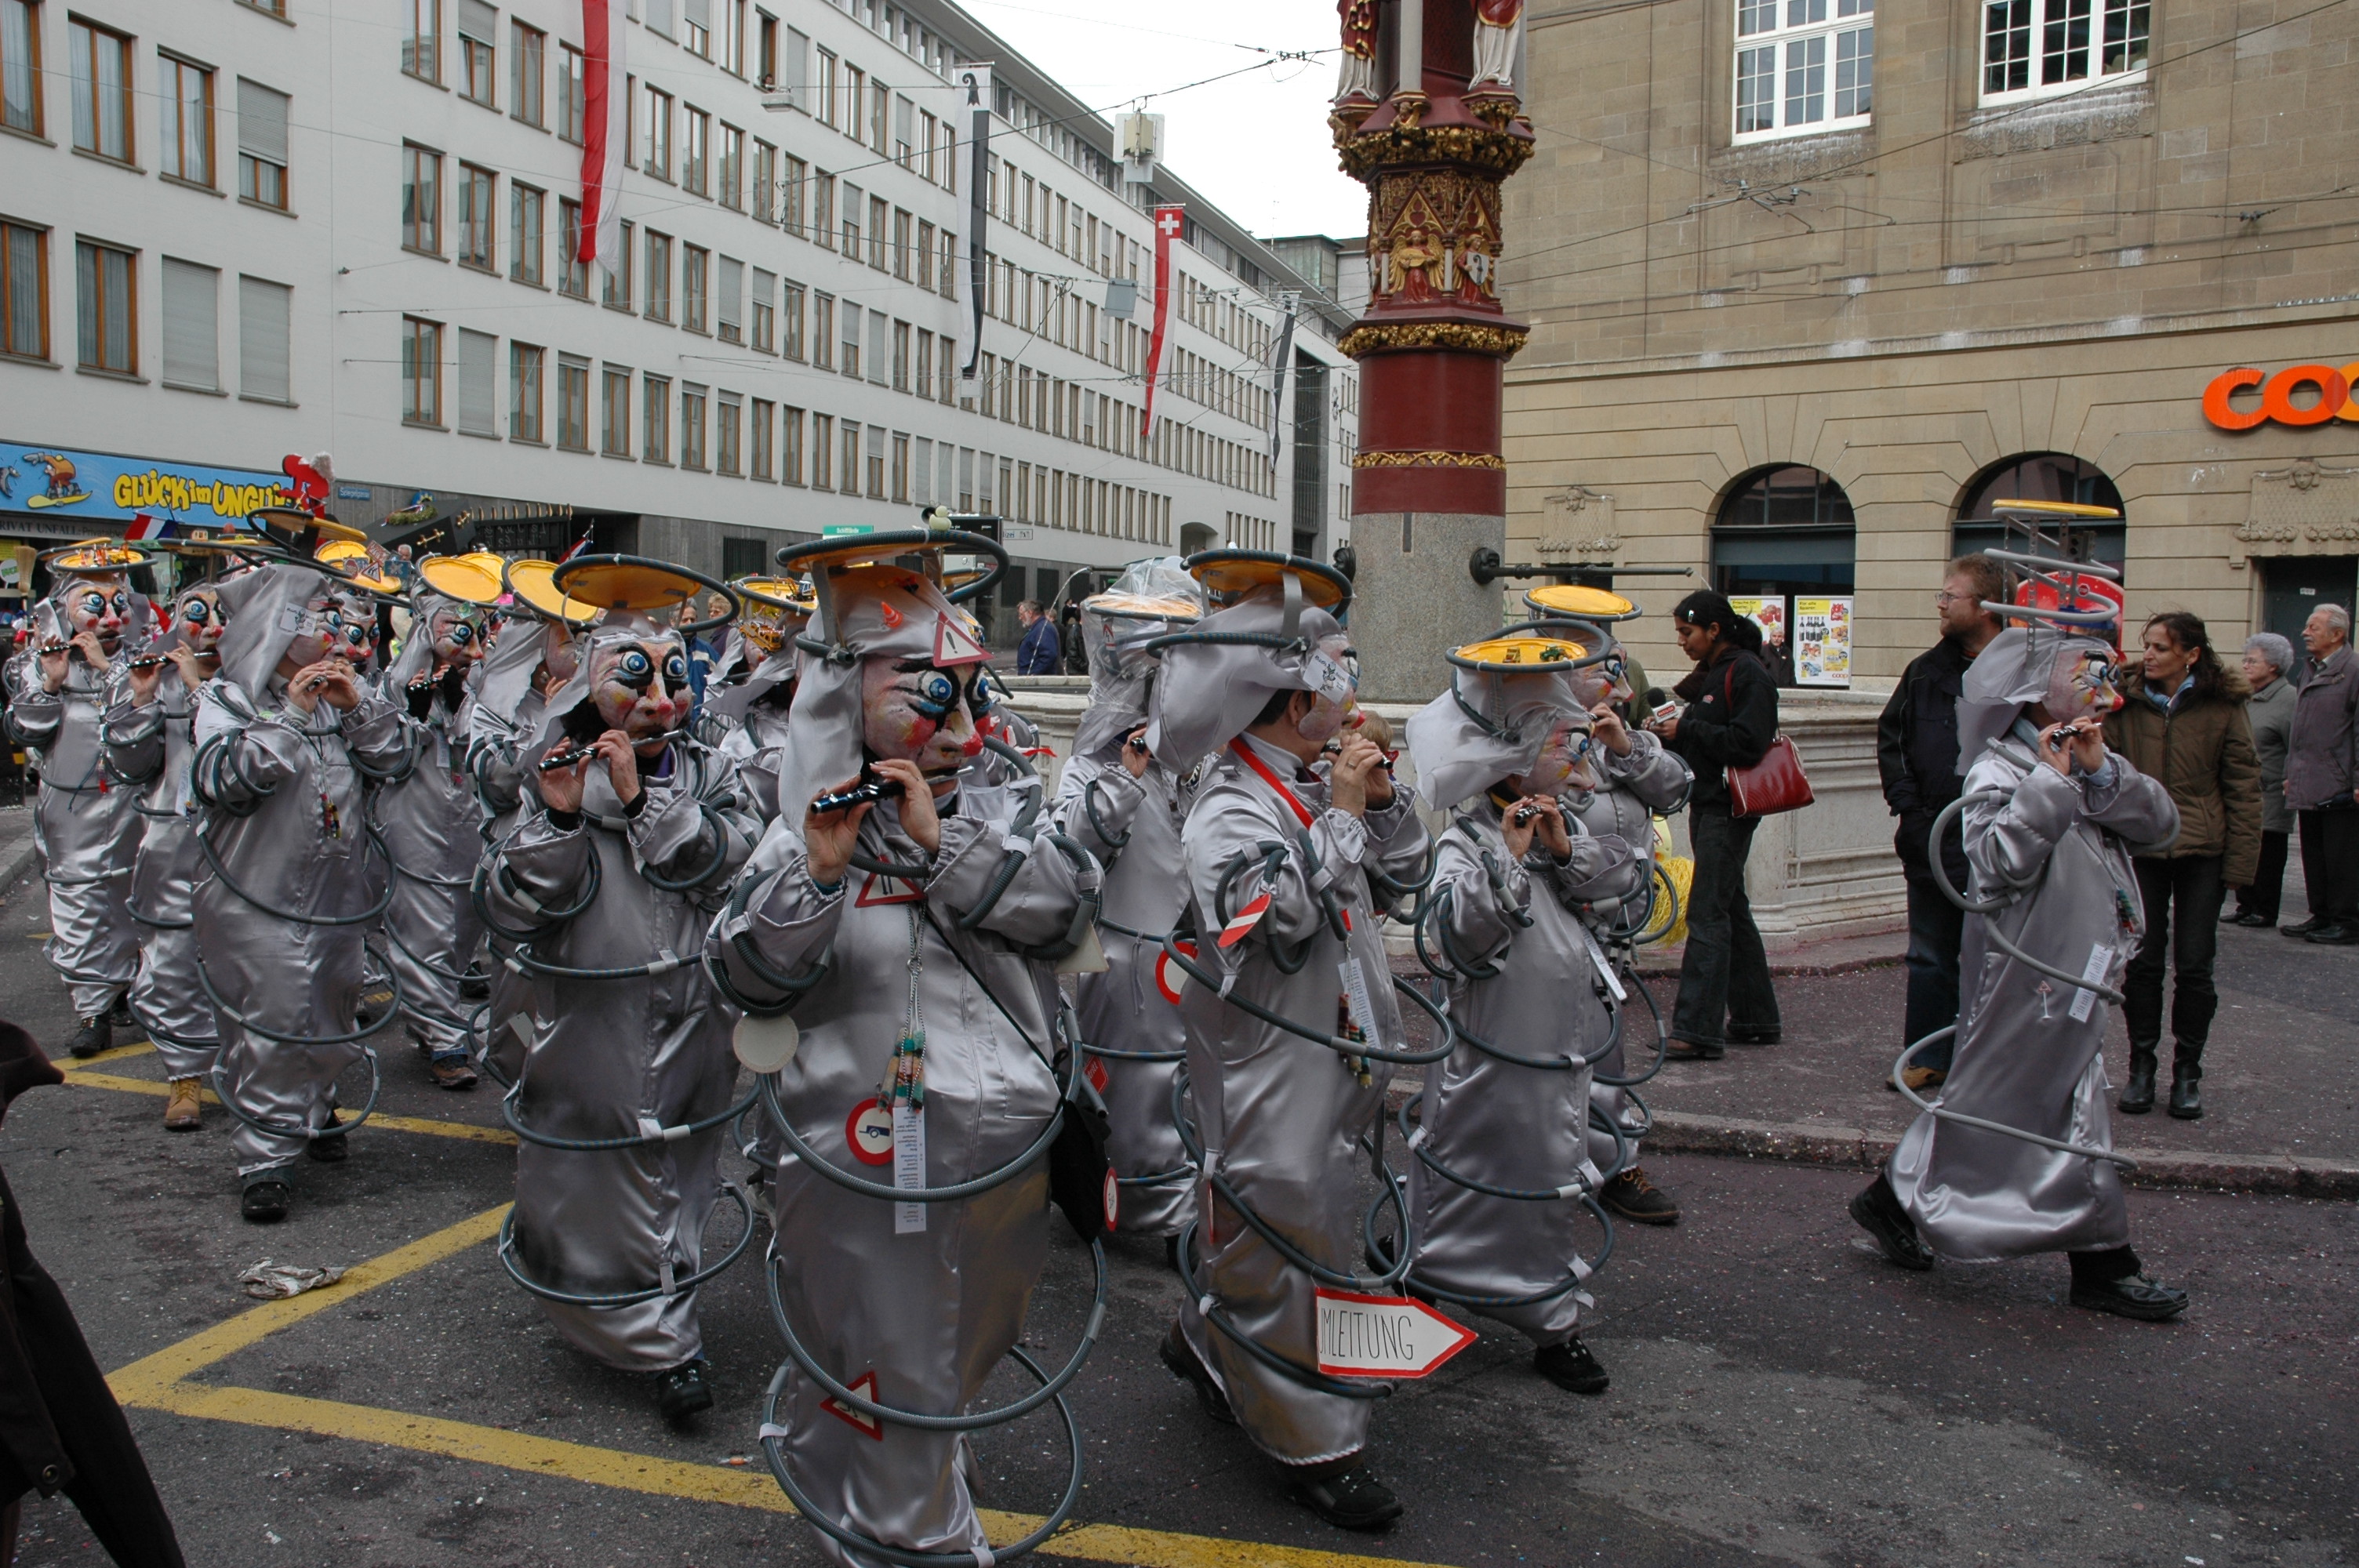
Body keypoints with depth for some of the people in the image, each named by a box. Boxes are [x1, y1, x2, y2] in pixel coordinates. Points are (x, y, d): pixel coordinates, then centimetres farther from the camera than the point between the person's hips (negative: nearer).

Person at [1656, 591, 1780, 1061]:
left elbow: (1748, 744, -22)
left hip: (1729, 809, -10)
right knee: (1731, 910, 14)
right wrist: (1669, 732, 3)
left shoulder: (1748, 674, -11)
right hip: (1707, 806, 10)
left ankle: (1697, 1031, -12)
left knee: (1707, 913, -12)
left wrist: (1686, 730, -16)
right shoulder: (1708, 675, 17)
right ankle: (1756, 1020, 23)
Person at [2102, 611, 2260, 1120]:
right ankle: (2141, 1067, 17)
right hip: (2141, 849, 1)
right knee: (2143, 963, 4)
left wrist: (2239, 863, -4)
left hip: (2202, 853, -1)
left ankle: (2187, 1073, 16)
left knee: (2194, 965, 2)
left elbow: (2244, 788, -1)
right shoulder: (2126, 702, 2)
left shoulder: (2223, 707, -2)